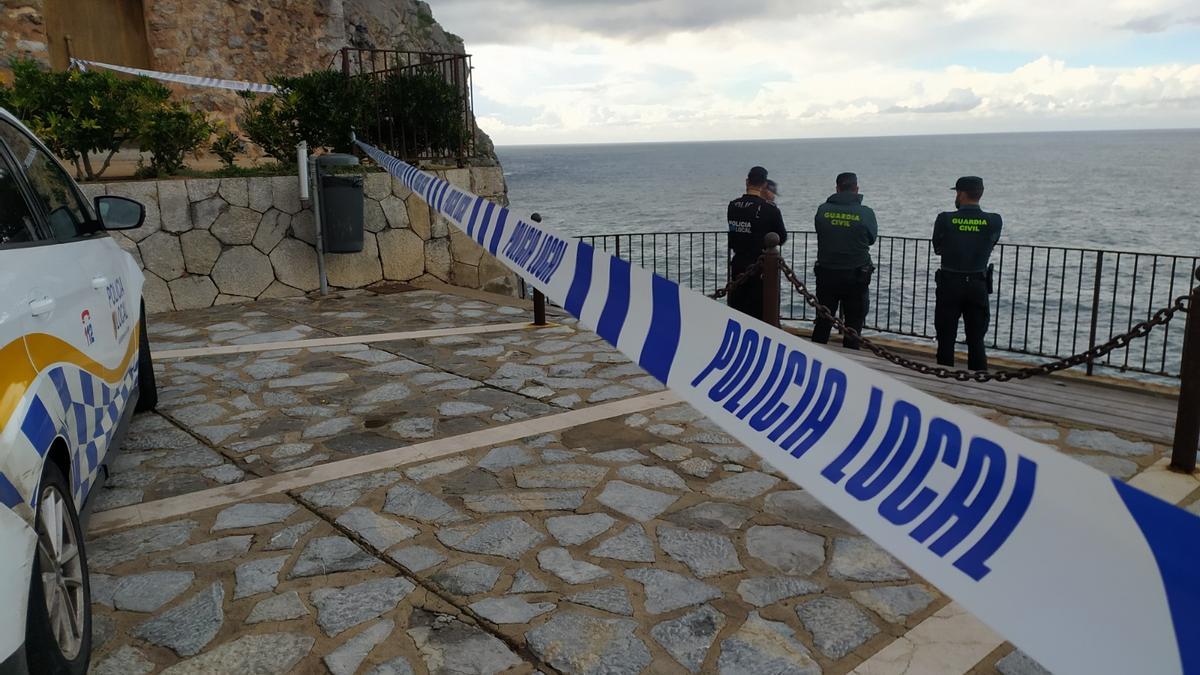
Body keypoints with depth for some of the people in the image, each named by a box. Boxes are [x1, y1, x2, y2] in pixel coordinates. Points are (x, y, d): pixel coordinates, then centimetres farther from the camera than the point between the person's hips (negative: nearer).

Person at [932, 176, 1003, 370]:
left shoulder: (945, 219, -10)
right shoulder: (994, 221, -6)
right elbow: (990, 246, 7)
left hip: (949, 284, -2)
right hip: (978, 286, 2)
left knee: (946, 338, 8)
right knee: (976, 340, 9)